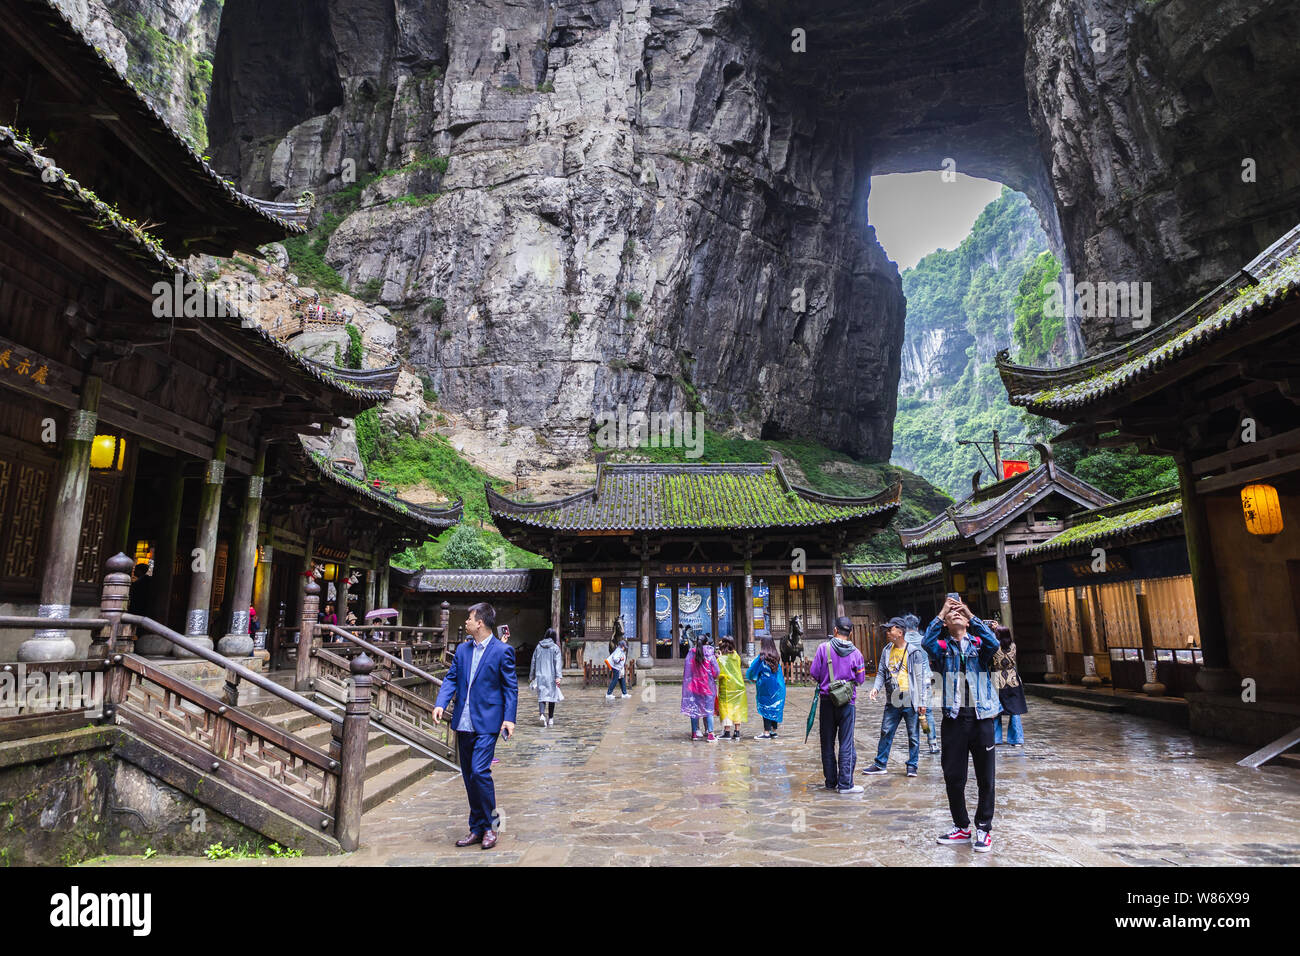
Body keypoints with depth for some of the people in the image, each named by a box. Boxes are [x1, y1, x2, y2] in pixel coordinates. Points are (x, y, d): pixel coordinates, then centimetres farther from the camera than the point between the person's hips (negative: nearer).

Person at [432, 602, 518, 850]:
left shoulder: (502, 651, -6)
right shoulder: (462, 649, 11)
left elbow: (510, 687, -5)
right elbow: (451, 678, 9)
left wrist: (509, 717, -14)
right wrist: (441, 703, -8)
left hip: (487, 722, -6)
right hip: (464, 723, 6)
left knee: (479, 771, -16)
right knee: (469, 776, 11)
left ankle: (488, 826, 1)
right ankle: (477, 829, 23)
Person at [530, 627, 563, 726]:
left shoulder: (538, 646, 4)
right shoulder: (555, 647, -5)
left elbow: (533, 661, 10)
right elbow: (557, 663, -11)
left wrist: (531, 676, 18)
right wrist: (558, 677, -13)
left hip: (540, 676, 2)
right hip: (551, 676, -2)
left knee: (541, 695, 2)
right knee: (552, 695, 9)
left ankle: (541, 714, -22)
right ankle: (550, 719, 15)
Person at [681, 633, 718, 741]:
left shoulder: (691, 654, -4)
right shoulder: (709, 655, -10)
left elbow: (686, 670, 1)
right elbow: (716, 672, -6)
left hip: (694, 686, 2)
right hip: (707, 686, -2)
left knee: (694, 709, 10)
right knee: (708, 710, 2)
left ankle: (695, 733, 15)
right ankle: (710, 734, -4)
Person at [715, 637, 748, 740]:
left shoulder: (720, 660, -11)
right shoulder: (736, 657, 4)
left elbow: (718, 674, -14)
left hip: (726, 688, -4)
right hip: (739, 686, 4)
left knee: (726, 709, 3)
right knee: (737, 708, 9)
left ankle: (727, 732, 1)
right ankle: (737, 732, 10)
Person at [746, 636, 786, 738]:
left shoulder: (762, 657, -12)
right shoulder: (776, 656, 5)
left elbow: (753, 669, -6)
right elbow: (780, 672, 13)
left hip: (766, 686, -6)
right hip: (777, 686, 6)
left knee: (766, 708, -2)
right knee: (774, 708, 13)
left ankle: (766, 732, -3)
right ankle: (774, 730, 19)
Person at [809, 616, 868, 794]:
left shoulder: (824, 648, -6)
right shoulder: (855, 653, -3)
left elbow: (814, 674, -6)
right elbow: (861, 679, 2)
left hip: (827, 701, 1)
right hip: (847, 702, 0)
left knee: (827, 743, 11)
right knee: (846, 743, 3)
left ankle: (831, 781, 18)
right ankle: (845, 784, 2)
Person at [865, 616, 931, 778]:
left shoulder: (915, 652, -8)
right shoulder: (887, 651, 8)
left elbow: (923, 678, -6)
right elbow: (881, 672, 14)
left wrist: (923, 702, -8)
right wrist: (876, 687, -4)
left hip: (911, 702, -4)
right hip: (892, 701, 5)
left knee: (913, 736, 8)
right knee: (886, 733, 8)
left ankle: (912, 765, 22)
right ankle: (880, 764, 17)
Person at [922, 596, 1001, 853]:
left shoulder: (979, 644, 7)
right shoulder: (943, 647, 7)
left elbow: (994, 643, -16)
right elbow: (927, 642, -15)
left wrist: (971, 614, -15)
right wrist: (942, 612, -12)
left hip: (981, 716, -1)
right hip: (953, 718, 1)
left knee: (985, 778, 5)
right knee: (953, 776, 6)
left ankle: (984, 828, 19)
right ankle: (961, 827, 21)